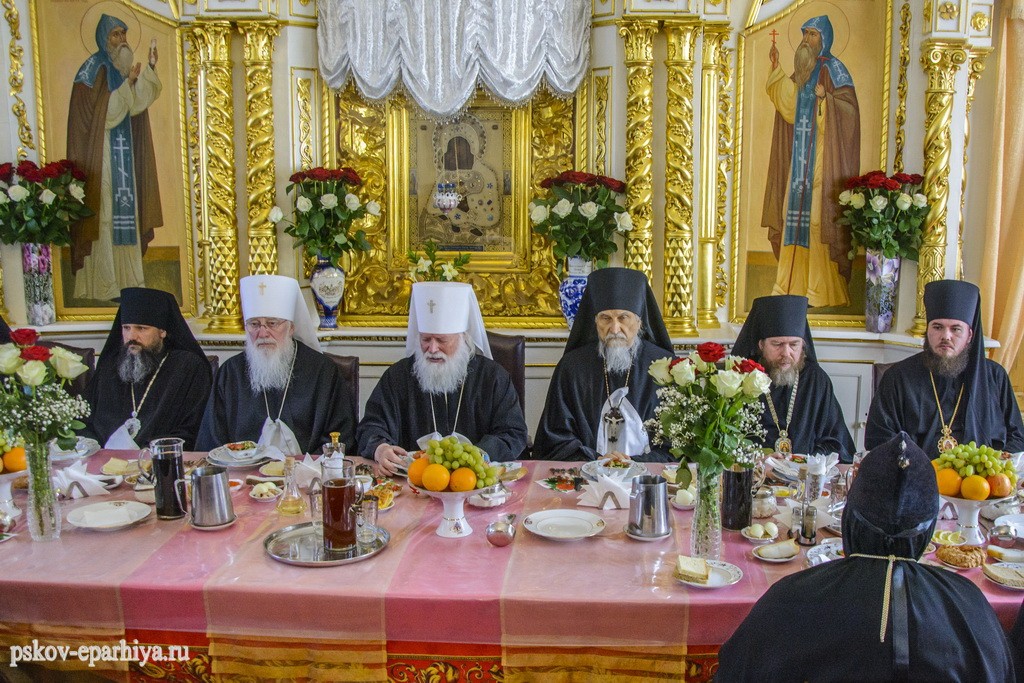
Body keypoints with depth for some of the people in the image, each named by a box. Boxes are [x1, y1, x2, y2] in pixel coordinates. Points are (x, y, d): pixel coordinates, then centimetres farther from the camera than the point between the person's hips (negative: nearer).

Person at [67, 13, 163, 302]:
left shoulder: (123, 66, 14)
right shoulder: (94, 68, -8)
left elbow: (138, 102, 1)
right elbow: (103, 111, -16)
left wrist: (150, 68, -7)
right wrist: (128, 82, -20)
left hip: (124, 149, 8)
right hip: (101, 151, -8)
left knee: (125, 208, 7)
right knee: (104, 211, -8)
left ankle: (126, 276, 13)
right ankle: (103, 283, -5)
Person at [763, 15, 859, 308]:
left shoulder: (833, 69, -6)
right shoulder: (803, 69, 15)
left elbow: (849, 109, -11)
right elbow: (789, 105, 10)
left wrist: (825, 99, -27)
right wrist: (776, 68, 5)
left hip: (822, 156, -7)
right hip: (801, 154, 7)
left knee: (818, 215, -8)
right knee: (796, 213, 7)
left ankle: (823, 289, -4)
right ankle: (794, 281, 14)